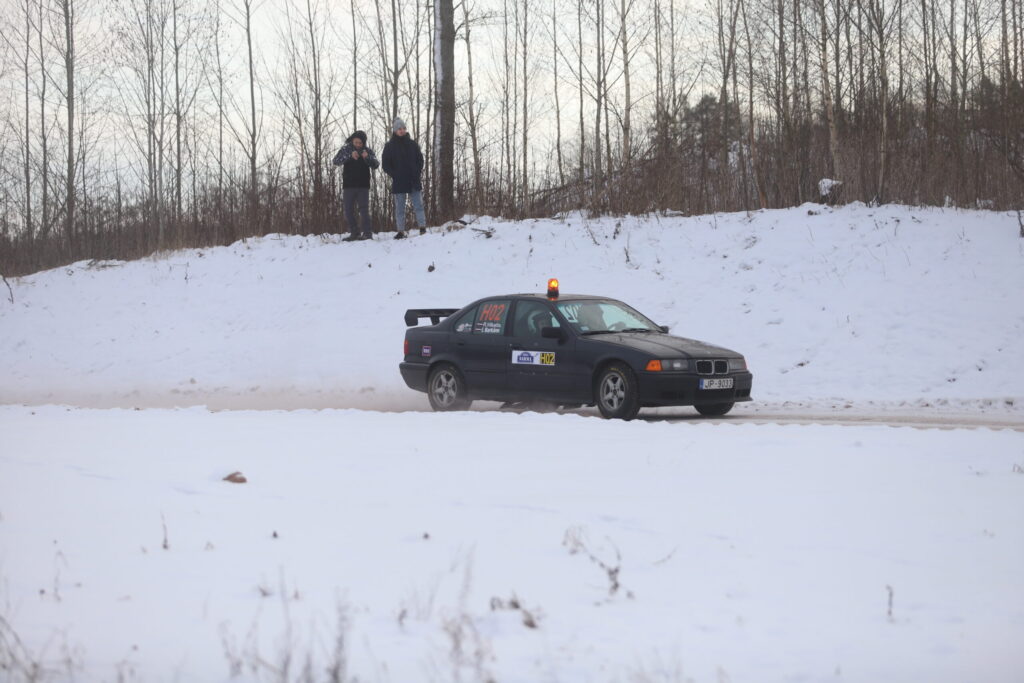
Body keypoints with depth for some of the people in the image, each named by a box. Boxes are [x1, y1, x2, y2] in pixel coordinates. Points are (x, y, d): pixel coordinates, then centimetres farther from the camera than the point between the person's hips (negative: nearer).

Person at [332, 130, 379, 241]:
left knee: (364, 209, -8)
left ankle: (367, 233, -10)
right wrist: (350, 156, -26)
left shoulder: (368, 151, 2)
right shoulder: (345, 149, 2)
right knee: (349, 211, 4)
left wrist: (368, 157, -25)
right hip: (348, 185, 2)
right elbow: (336, 161, -12)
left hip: (363, 186, -2)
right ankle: (354, 233, 11)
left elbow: (376, 165, -6)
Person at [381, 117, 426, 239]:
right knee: (399, 208, 1)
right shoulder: (389, 146, 2)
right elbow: (385, 164, 3)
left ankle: (423, 228, -5)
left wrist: (417, 172, 1)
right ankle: (401, 231, 3)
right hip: (399, 182, -1)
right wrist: (394, 175, -7)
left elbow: (420, 159, 15)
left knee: (418, 205, -4)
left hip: (414, 181, 1)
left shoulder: (412, 144, 9)